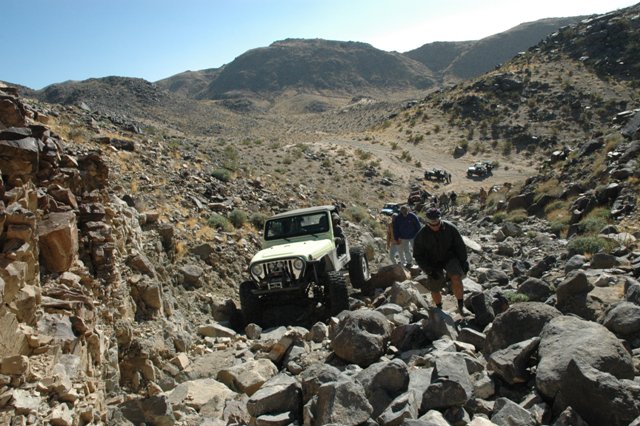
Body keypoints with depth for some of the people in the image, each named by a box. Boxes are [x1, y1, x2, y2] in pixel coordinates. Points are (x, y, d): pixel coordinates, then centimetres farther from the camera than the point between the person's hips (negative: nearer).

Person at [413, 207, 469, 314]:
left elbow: (460, 245, -4)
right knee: (435, 289, 4)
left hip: (450, 258, 0)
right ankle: (439, 308, 35)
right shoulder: (421, 235, -20)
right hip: (433, 263, 1)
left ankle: (461, 306, -11)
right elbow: (418, 255, -12)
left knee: (456, 278, -28)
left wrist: (464, 261, -7)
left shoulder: (450, 228, -18)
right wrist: (429, 270, -17)